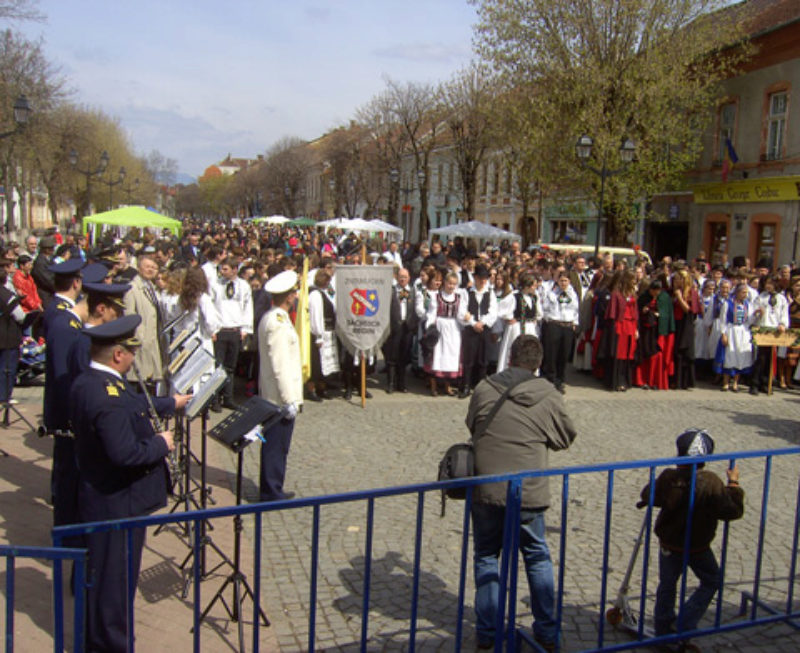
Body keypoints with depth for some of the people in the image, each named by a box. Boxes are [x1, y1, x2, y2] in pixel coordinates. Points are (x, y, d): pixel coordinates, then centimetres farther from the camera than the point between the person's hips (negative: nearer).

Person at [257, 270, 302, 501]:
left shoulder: (270, 318, 12)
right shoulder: (278, 323, -20)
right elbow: (280, 366, -22)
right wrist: (289, 400, -19)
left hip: (270, 395, 10)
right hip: (280, 396, -10)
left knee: (274, 445, 16)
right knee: (277, 446, -1)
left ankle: (271, 490, 26)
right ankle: (272, 493, 7)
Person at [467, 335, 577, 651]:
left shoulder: (483, 390, -4)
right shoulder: (549, 396, -6)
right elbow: (566, 437, 7)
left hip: (485, 491, 1)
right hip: (529, 494, 0)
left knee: (486, 557, 17)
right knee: (537, 557, 19)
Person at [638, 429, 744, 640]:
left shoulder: (669, 477, -17)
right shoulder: (712, 483, -24)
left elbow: (649, 496, -1)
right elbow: (733, 511, -17)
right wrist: (734, 485, -6)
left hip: (669, 544, 2)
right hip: (698, 548, -2)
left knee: (667, 584, 20)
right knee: (711, 581, 21)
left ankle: (663, 626, 32)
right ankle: (685, 624, 15)